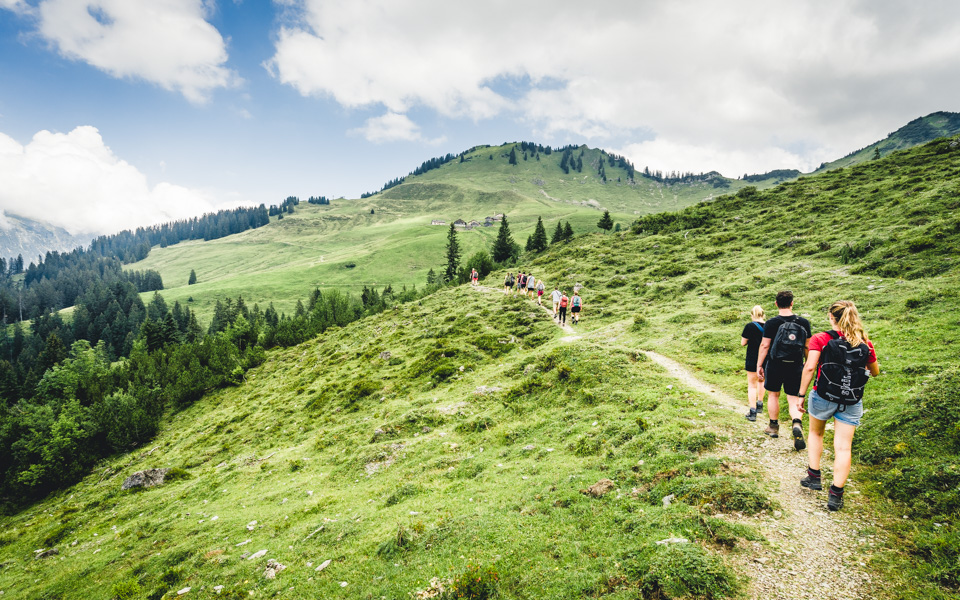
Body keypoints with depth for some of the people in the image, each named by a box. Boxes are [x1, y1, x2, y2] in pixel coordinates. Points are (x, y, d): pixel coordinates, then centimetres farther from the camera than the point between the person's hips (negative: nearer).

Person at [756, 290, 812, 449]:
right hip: (796, 367, 2)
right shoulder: (803, 322, 0)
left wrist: (759, 365, -1)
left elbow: (764, 345, -8)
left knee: (773, 395, 16)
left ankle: (773, 427, 26)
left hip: (775, 365, -1)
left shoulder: (771, 323, -9)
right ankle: (797, 423, -22)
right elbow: (807, 346, 5)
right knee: (794, 399, 5)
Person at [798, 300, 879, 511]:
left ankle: (814, 476, 24)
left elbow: (809, 368, -18)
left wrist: (801, 393, -11)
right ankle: (835, 494, 2)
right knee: (843, 447, 3)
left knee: (816, 433, 23)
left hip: (823, 397, -1)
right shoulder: (865, 343, 1)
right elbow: (875, 372, 14)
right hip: (852, 402, 2)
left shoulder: (821, 339, -9)